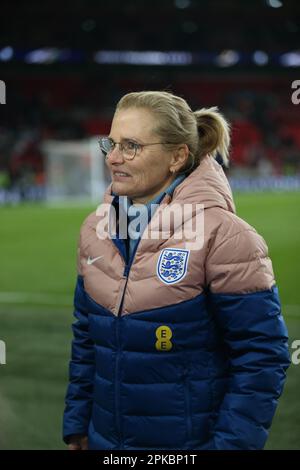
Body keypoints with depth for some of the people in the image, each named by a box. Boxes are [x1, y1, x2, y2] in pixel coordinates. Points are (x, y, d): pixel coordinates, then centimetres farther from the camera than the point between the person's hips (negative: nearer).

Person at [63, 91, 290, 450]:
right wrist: (77, 426, 10)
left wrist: (232, 443, -18)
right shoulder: (96, 228, 2)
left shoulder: (222, 235, -16)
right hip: (105, 437, 5)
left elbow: (260, 356, -15)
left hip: (195, 441, -5)